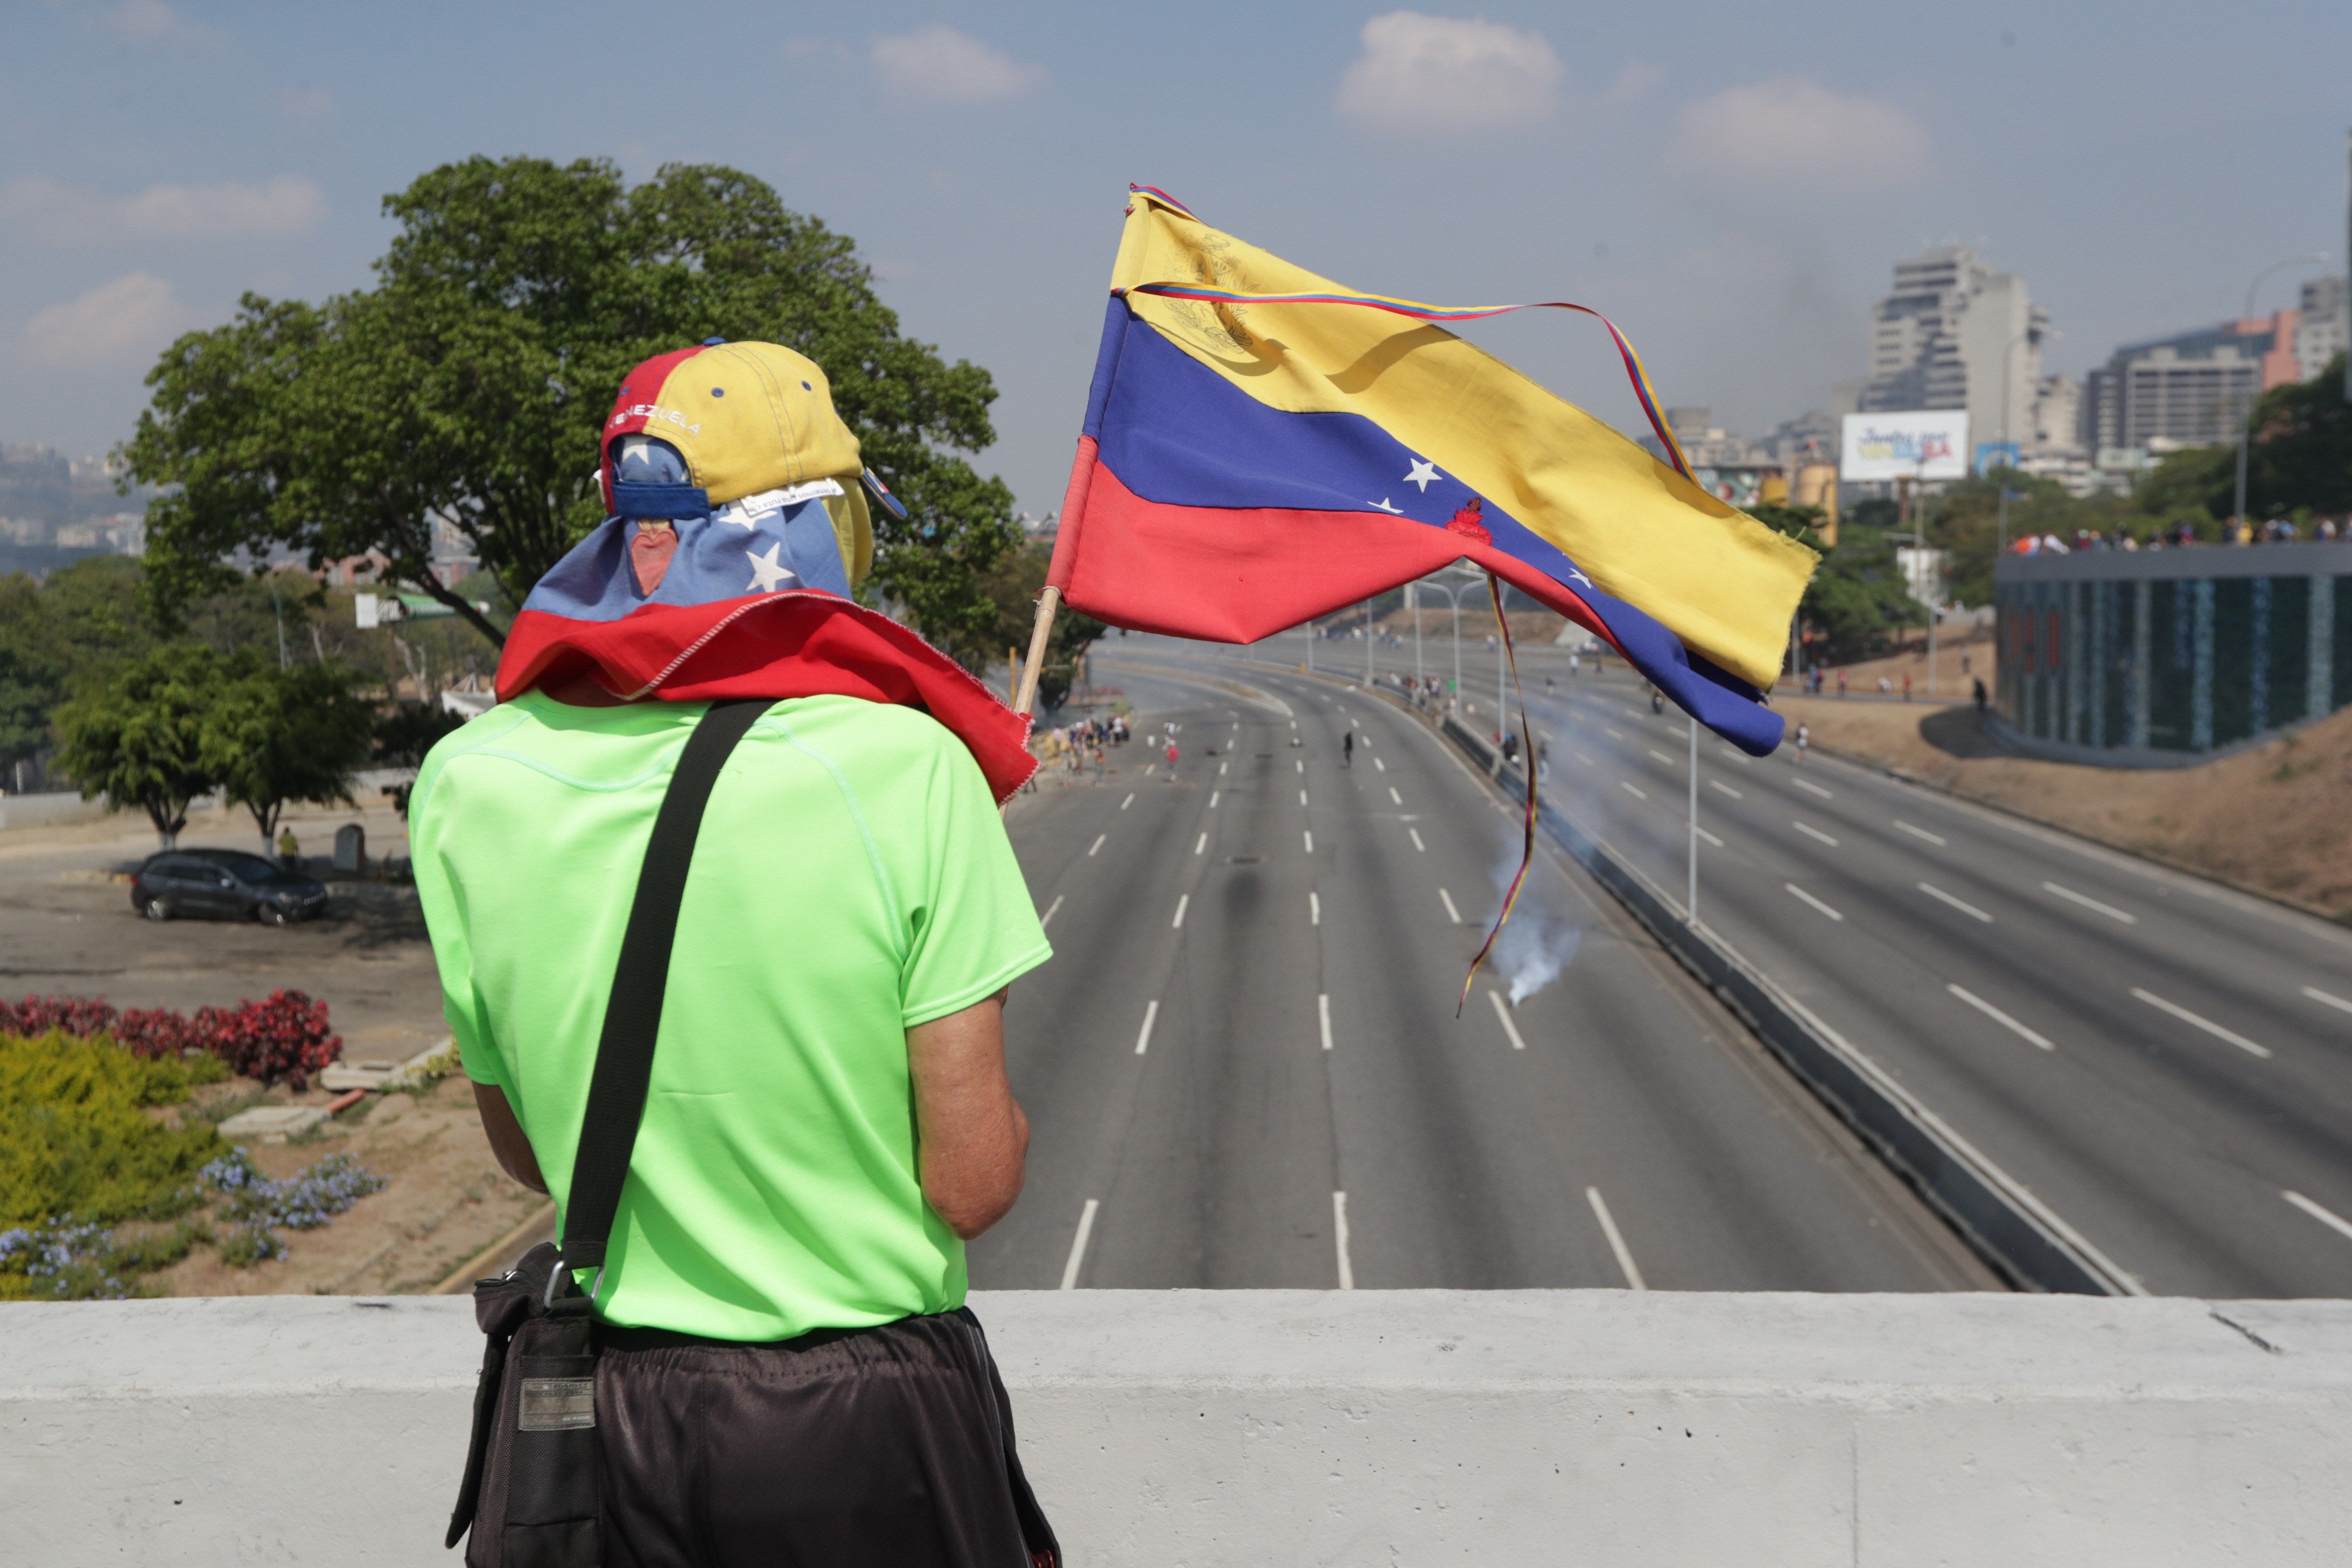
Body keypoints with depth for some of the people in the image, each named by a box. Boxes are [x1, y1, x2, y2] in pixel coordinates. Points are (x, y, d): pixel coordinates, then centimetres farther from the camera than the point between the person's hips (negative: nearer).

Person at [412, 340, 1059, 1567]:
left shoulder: (467, 786, -6)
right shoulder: (905, 767, -17)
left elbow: (526, 1152, 5)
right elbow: (973, 1183, -14)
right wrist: (1007, 1125, 7)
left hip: (625, 1429, 3)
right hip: (877, 1422, -3)